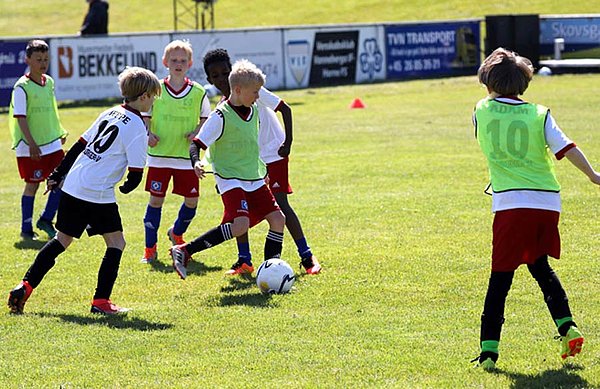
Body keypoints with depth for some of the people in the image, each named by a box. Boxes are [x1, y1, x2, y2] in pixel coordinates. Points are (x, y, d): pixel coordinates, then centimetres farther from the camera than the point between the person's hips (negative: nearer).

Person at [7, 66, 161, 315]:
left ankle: (25, 287, 12)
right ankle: (101, 301, 2)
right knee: (116, 243, 5)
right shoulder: (137, 127, -9)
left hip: (73, 186, 8)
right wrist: (127, 188, 13)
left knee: (62, 240, 16)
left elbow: (79, 145, 18)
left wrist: (57, 175, 23)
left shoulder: (110, 114, 14)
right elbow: (136, 173, -10)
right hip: (99, 194, -8)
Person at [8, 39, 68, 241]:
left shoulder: (49, 82, 7)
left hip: (52, 143, 7)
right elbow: (20, 118, -17)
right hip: (30, 147, -7)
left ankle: (46, 220, 17)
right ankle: (26, 229, 12)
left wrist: (60, 132, 21)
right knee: (32, 184, 0)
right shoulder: (22, 87, -14)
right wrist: (31, 144, -23)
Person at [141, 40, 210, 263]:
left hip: (187, 157, 1)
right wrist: (148, 134, -12)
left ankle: (177, 233, 33)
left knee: (192, 200, 4)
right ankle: (150, 248, 7)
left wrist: (197, 132, -11)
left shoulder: (198, 93, 0)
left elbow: (206, 120, 9)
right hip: (159, 156, -1)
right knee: (156, 199, -2)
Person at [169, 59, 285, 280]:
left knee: (277, 218, -3)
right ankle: (184, 252, -17)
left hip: (254, 179, 8)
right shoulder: (221, 116, -14)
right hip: (230, 179, -8)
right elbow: (197, 143, -14)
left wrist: (260, 169, 31)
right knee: (240, 224, -25)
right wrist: (196, 162, -34)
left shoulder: (253, 111, 9)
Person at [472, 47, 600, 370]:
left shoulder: (482, 111, 6)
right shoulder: (538, 114, 5)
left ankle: (489, 348, -5)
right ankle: (566, 326, 11)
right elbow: (566, 148, -3)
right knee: (539, 265, 23)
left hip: (510, 203, -2)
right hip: (547, 201, 2)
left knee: (500, 277, 1)